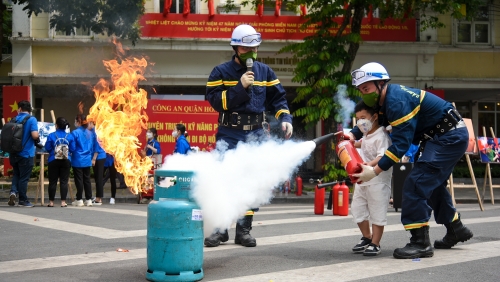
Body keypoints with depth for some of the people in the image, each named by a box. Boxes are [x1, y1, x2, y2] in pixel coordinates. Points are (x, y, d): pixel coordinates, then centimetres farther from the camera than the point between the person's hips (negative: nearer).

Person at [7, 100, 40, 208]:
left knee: (16, 174, 20)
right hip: (26, 154, -5)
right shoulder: (31, 119, -11)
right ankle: (23, 200, 10)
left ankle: (13, 191, -2)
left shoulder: (14, 119, 5)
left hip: (14, 153, 5)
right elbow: (35, 135, -23)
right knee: (24, 178, 3)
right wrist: (37, 139, -1)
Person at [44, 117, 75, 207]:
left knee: (53, 181, 5)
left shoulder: (51, 136, -7)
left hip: (54, 160, -1)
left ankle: (51, 202, 8)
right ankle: (63, 202, 0)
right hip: (66, 160, 1)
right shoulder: (70, 136, -2)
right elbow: (72, 149, -1)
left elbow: (47, 148, -5)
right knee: (64, 181, 3)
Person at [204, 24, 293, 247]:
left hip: (256, 134, 3)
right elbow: (216, 100, -11)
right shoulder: (221, 72, 1)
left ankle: (243, 230, 11)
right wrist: (240, 87, -17)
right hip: (230, 134, -3)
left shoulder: (264, 72, 10)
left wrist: (285, 118, -4)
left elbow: (278, 98, 13)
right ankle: (220, 229, 3)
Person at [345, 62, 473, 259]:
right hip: (441, 137, 11)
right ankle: (456, 230, 38)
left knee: (416, 185, -16)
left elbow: (401, 143, -29)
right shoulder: (385, 99, 5)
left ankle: (420, 243, -14)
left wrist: (375, 171, -31)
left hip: (449, 137, -11)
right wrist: (352, 134, -2)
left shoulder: (397, 101, -26)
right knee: (432, 184, 23)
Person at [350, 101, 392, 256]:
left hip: (378, 181, -10)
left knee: (377, 213, -2)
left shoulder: (381, 136, -17)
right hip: (363, 180, 10)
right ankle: (367, 238, 29)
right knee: (357, 209, 13)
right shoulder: (367, 135, 12)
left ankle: (375, 244, 6)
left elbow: (383, 156, -31)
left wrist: (370, 165, -47)